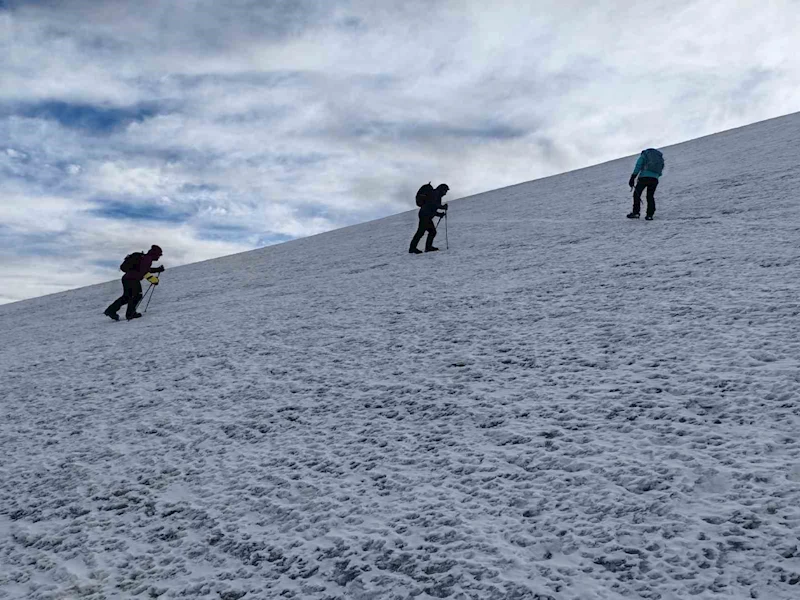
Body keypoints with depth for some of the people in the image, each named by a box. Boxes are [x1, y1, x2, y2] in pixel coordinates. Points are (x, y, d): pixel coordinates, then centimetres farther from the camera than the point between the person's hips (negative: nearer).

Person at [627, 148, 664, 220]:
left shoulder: (644, 155, 15)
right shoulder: (660, 157, 27)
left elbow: (637, 167, 0)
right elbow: (660, 173, 24)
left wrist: (632, 178, -5)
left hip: (644, 177, -4)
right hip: (655, 179, 4)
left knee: (637, 194, 6)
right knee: (650, 196, 12)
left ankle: (635, 212, -3)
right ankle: (649, 215, 5)